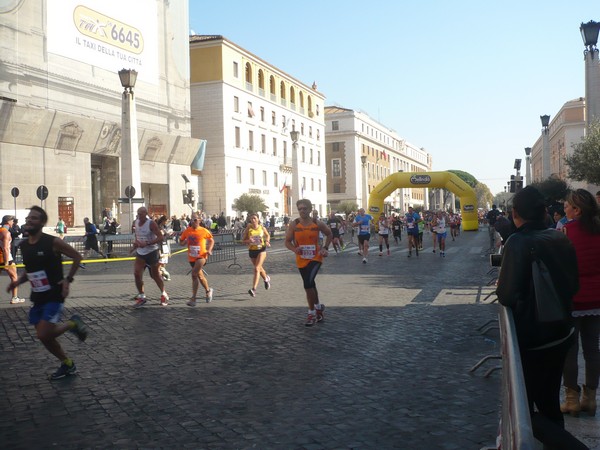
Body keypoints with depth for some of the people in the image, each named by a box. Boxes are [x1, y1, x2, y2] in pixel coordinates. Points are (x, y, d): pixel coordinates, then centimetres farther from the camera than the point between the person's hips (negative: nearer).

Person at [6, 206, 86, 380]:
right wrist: (18, 281, 2)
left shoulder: (53, 242, -15)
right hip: (37, 298, 7)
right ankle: (68, 365, 31)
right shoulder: (23, 246, 5)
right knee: (45, 336, 12)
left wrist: (68, 279, -13)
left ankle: (73, 324, 10)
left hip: (54, 296, -7)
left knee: (43, 335, -16)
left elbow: (77, 256, -7)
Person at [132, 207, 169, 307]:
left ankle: (164, 295, 28)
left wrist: (147, 243, -30)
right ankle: (141, 297, 4)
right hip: (140, 253, 5)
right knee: (137, 273, -10)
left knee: (155, 275, 8)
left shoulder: (151, 224, -17)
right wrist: (136, 241, 2)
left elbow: (160, 238, -24)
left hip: (152, 252, -5)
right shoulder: (135, 222, 1)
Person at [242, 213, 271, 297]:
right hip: (252, 250, 2)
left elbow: (268, 235, 16)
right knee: (259, 268, 18)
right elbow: (243, 240, 1)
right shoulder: (248, 229, -3)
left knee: (256, 269, -16)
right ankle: (266, 278, 51)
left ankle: (253, 289, -21)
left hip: (261, 250, -2)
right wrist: (248, 240, -20)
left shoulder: (262, 228, -2)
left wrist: (267, 241, -3)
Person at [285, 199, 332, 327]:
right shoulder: (293, 225, -6)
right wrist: (295, 249, -21)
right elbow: (287, 242, -2)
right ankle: (318, 307, 39)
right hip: (301, 260, 3)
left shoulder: (318, 224, -6)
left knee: (308, 283, -21)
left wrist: (325, 248, 0)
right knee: (310, 284, 15)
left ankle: (312, 313, -6)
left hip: (315, 258, -3)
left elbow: (329, 234, 12)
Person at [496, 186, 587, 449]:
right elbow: (573, 285, 11)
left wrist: (500, 288, -4)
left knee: (524, 410, 5)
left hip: (531, 339, -7)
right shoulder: (561, 240, -1)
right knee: (549, 400, 22)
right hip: (561, 332, 7)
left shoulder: (519, 242, -21)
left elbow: (507, 296, -24)